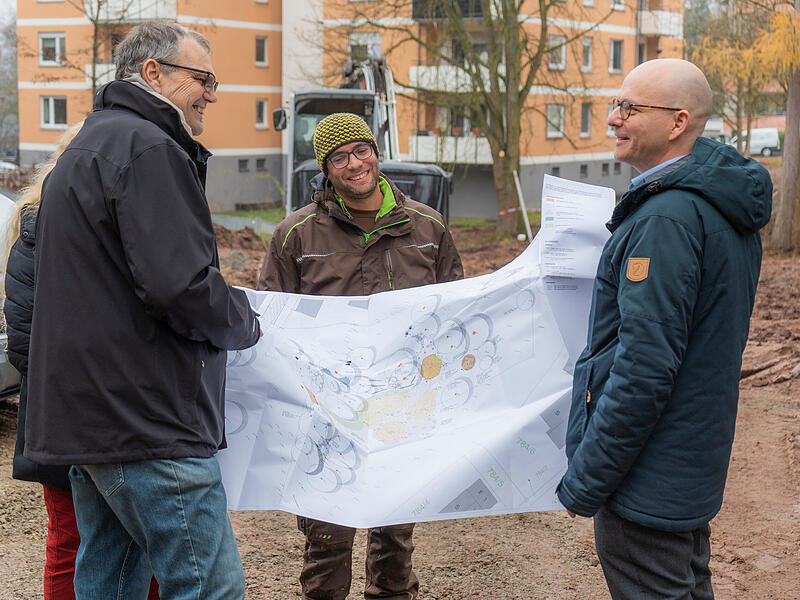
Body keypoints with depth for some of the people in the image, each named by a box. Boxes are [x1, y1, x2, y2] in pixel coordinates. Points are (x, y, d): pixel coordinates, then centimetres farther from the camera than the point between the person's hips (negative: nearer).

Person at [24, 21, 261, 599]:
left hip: (86, 415, 11)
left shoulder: (86, 148, 22)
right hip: (147, 420, -11)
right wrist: (243, 323, -5)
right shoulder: (147, 148, -12)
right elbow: (179, 283, -23)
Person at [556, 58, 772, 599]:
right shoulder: (726, 212, 9)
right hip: (696, 471, 10)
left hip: (646, 485, -10)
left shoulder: (667, 219, -23)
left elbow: (645, 368, -26)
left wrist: (584, 482, -20)